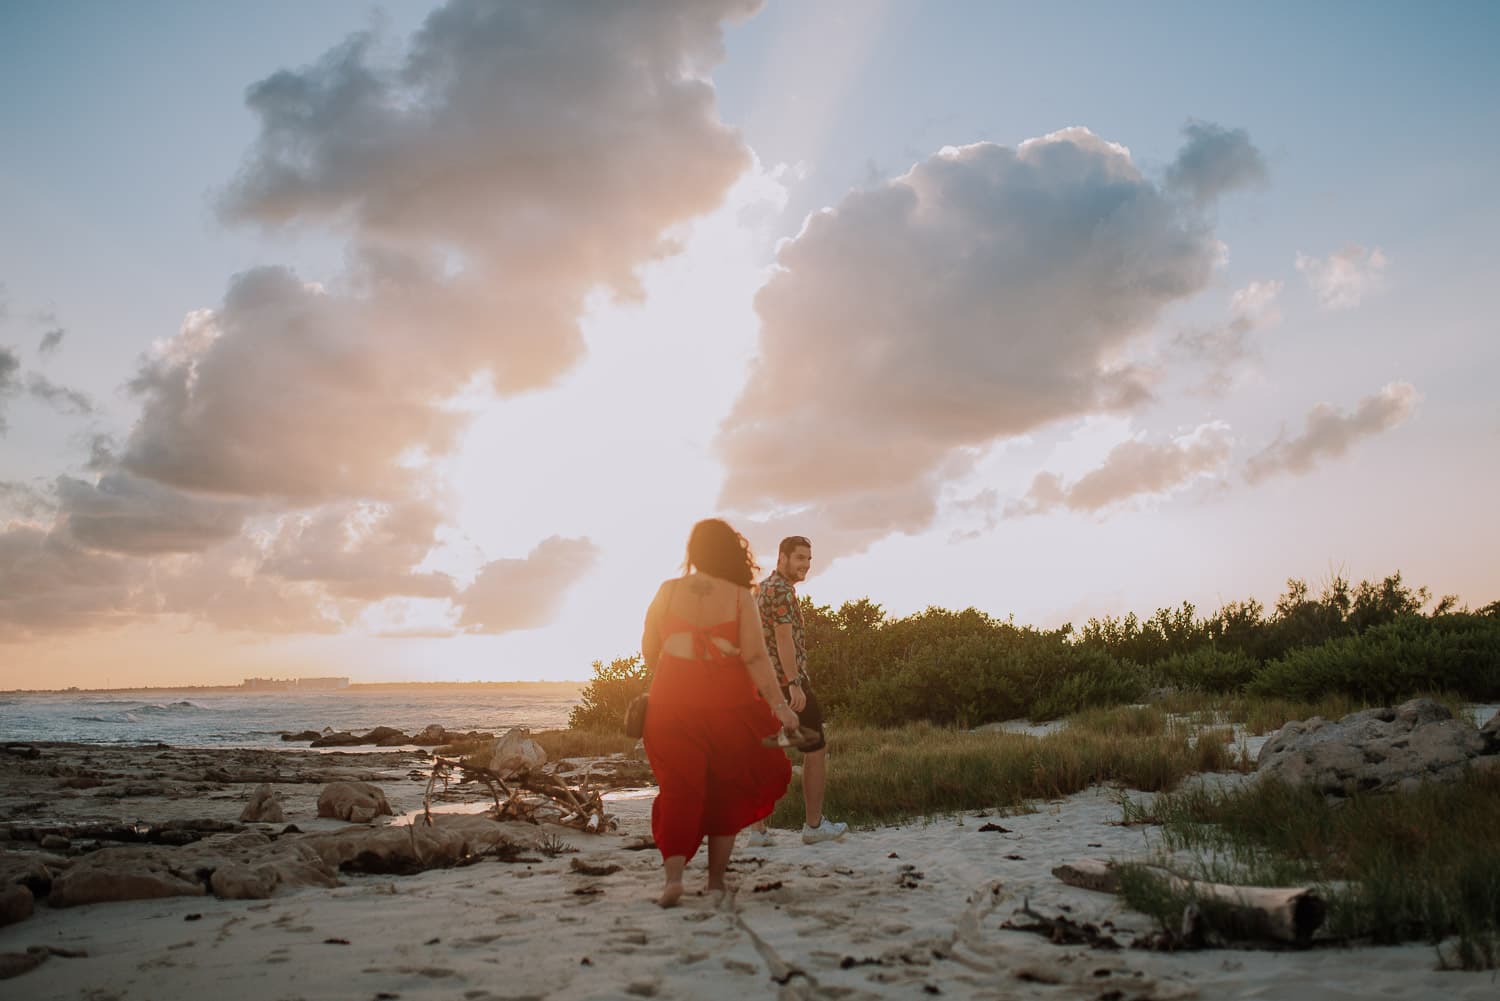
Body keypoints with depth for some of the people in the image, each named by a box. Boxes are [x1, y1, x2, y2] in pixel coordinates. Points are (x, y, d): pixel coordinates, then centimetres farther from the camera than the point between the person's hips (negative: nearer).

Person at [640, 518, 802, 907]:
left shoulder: (669, 590, 1)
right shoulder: (740, 597, -4)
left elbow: (649, 648, 6)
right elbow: (755, 657, -10)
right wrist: (779, 706, -6)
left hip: (672, 699, 1)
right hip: (728, 701, -1)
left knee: (680, 787, 7)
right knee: (726, 788, 14)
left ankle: (673, 872, -11)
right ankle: (716, 878, 17)